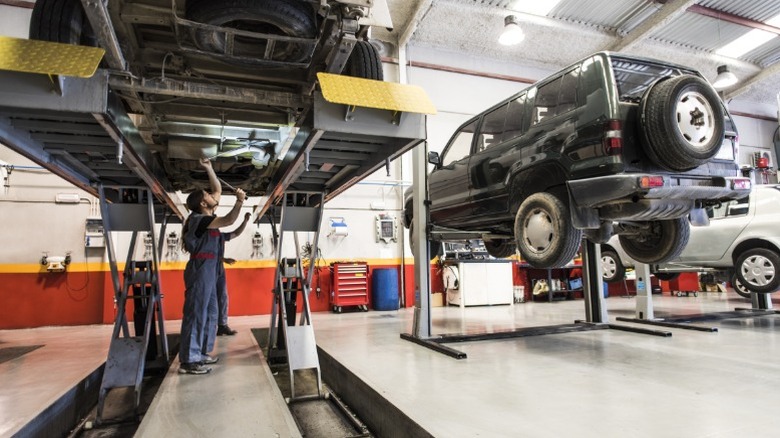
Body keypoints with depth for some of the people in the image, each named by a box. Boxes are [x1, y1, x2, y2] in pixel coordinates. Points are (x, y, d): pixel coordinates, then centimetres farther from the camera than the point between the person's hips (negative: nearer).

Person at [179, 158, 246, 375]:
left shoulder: (205, 217, 14)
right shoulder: (199, 219, -13)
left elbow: (218, 189, 21)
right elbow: (228, 221, -27)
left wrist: (209, 168, 20)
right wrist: (239, 202, -28)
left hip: (208, 270, 10)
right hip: (200, 270, -10)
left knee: (209, 314, 14)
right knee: (195, 313, -7)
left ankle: (200, 353, 21)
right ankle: (188, 361, -2)